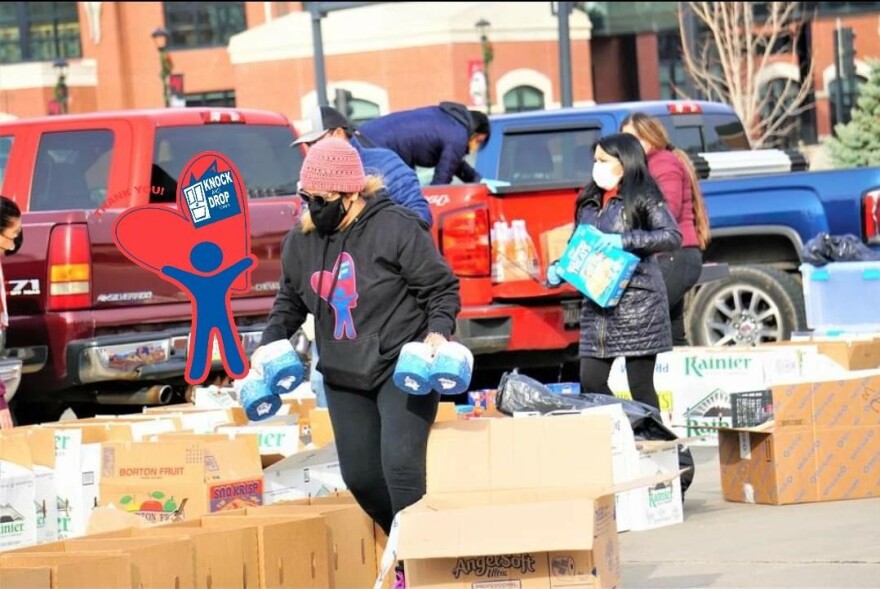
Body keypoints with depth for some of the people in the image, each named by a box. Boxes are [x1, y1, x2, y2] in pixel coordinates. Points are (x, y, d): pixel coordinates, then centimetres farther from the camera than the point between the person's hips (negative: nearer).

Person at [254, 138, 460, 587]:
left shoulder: (394, 228, -14)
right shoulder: (301, 239, 4)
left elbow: (441, 288, -9)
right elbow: (289, 300, 19)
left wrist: (438, 331, -24)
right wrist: (270, 343, 6)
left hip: (403, 366, -7)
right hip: (344, 376, 7)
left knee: (400, 462, -21)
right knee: (360, 474, 6)